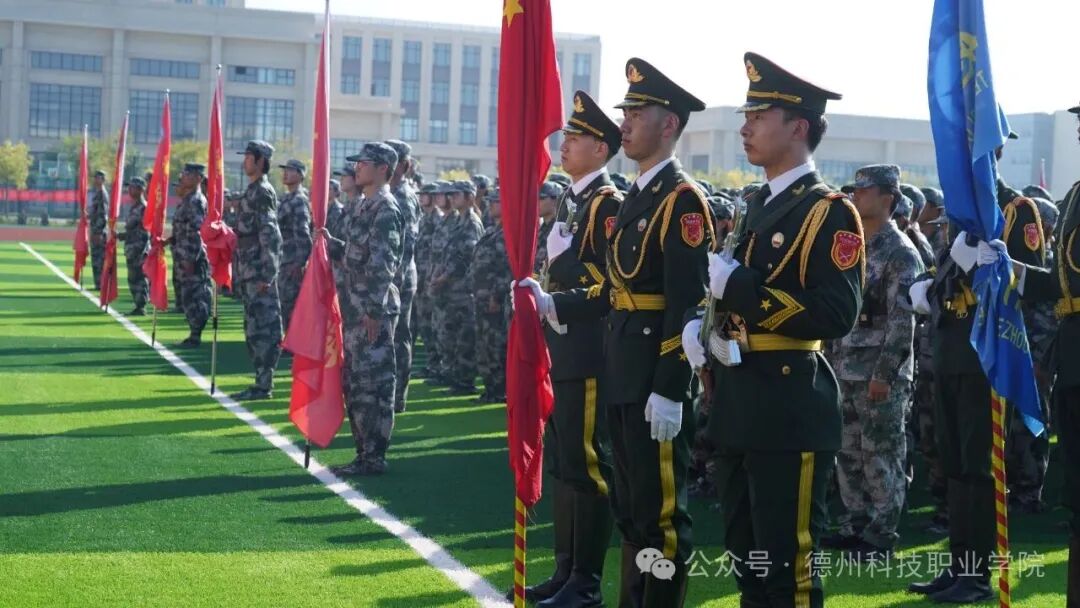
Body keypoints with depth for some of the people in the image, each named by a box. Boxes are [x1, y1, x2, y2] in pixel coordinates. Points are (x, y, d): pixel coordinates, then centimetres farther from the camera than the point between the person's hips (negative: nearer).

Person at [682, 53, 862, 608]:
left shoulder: (830, 211, -11)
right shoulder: (760, 207, 15)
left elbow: (837, 316, -22)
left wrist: (737, 285, -22)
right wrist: (703, 327, 4)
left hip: (791, 410, -9)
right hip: (739, 405, 9)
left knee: (786, 563, -3)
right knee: (746, 556, 16)